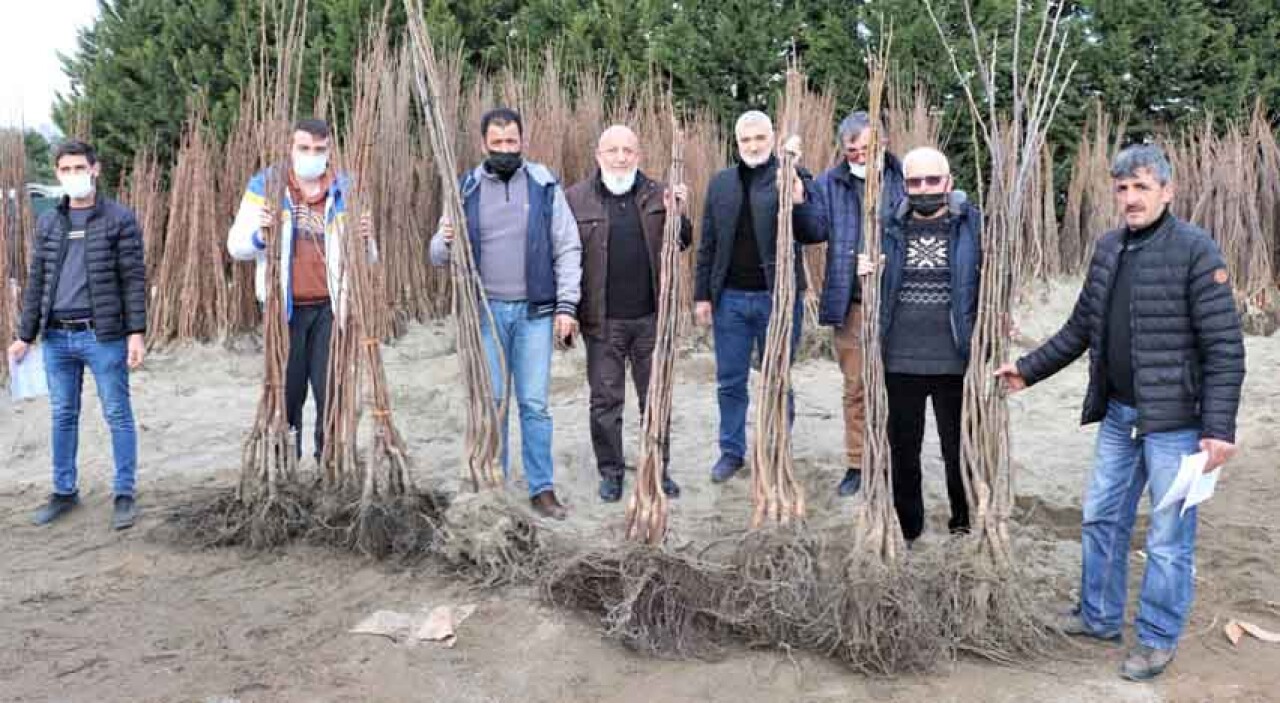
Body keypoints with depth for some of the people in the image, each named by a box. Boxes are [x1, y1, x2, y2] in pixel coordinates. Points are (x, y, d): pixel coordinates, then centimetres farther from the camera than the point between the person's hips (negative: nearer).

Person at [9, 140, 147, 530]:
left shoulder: (120, 218, -1)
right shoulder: (47, 222, 11)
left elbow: (134, 278, -5)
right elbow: (36, 282, 13)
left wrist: (136, 332, -12)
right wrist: (25, 335, 11)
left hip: (103, 336, -4)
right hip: (56, 338, 4)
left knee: (117, 415, 3)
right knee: (63, 417, 12)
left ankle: (124, 494, 12)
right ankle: (64, 491, 24)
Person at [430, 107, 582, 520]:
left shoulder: (544, 185, 2)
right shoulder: (467, 189, 5)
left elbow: (568, 249, 1)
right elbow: (438, 255, 6)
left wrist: (566, 307, -7)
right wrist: (444, 243, -18)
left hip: (535, 312, -1)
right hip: (485, 311, 1)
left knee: (534, 404, 1)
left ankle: (542, 489, 11)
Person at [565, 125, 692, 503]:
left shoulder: (657, 194, 5)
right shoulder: (576, 198, -2)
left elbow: (682, 244, 9)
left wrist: (678, 216, -10)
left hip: (651, 317, 2)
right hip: (602, 320, -2)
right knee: (605, 400, 8)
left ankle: (658, 468, 26)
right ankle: (610, 471, 23)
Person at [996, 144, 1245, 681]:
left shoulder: (1195, 250, -13)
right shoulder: (1108, 248, 7)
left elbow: (1224, 347, -16)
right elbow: (1080, 328, 15)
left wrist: (1219, 427, -20)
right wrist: (1028, 370, 13)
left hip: (1175, 421, -7)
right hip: (1118, 415, 7)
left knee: (1168, 537, 5)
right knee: (1101, 517, 17)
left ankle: (1158, 639, 22)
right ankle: (1100, 616, 34)